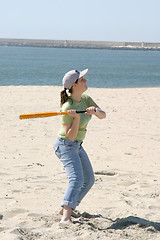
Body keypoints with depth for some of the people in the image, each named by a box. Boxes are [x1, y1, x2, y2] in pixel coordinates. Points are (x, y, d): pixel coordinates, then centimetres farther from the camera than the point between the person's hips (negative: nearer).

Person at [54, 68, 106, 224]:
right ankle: (65, 218, -36)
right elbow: (70, 135, -24)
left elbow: (103, 115, -7)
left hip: (77, 146, 9)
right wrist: (77, 117, -37)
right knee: (77, 179, -26)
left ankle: (65, 209, 21)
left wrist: (95, 111, -28)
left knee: (89, 180, 15)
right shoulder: (68, 107, -24)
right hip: (65, 146, -9)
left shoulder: (85, 99, -1)